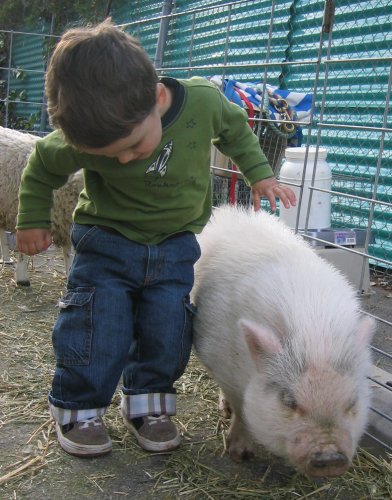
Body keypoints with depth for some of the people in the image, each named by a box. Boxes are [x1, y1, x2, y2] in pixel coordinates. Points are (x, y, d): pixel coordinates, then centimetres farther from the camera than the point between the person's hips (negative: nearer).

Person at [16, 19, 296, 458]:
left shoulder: (204, 101, -22)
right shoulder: (84, 140, -24)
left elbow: (235, 130, 2)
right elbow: (42, 167, -3)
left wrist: (259, 174, 0)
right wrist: (32, 219, 3)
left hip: (176, 244, 2)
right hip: (106, 241, -2)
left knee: (167, 327, -2)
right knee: (98, 325, -9)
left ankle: (146, 404, 19)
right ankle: (76, 410, 11)